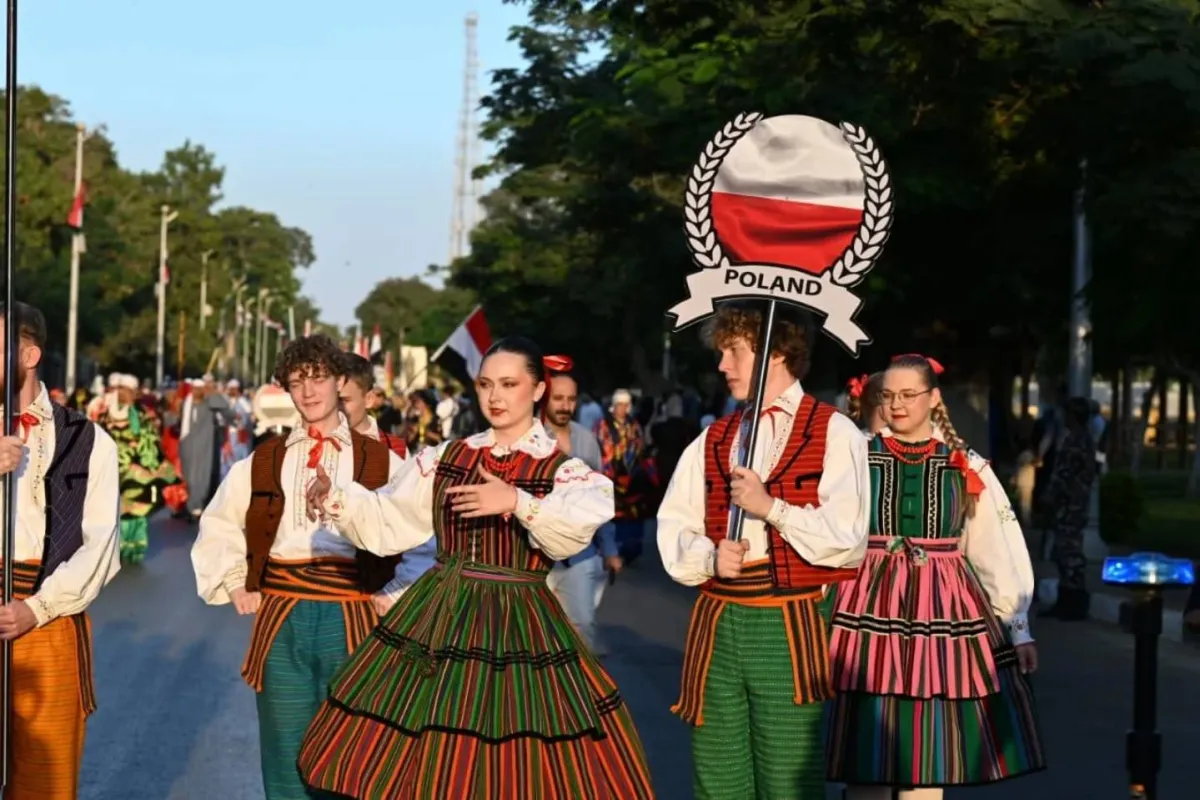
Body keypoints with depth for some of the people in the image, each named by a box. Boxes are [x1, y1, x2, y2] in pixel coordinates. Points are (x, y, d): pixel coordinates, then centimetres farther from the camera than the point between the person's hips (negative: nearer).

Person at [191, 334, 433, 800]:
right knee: (286, 756, 6)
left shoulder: (382, 463, 3)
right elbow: (217, 526, 22)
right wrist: (235, 584, 12)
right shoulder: (263, 462, 11)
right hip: (280, 621, 2)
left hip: (353, 621, -2)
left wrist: (396, 597, -4)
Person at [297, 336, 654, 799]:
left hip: (518, 628, -4)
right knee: (416, 762, 5)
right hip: (437, 618, 4)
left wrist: (517, 502, -35)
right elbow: (390, 522, 5)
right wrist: (337, 501, -11)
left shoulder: (563, 471, -3)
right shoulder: (445, 458, 9)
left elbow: (574, 533, -22)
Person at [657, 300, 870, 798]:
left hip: (792, 630, -5)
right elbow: (673, 530, 12)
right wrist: (709, 556, -7)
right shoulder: (713, 440, 15)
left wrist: (771, 507, -14)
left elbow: (848, 542, -11)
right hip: (717, 628, 5)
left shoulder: (834, 434, -2)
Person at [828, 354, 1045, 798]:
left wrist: (1018, 628, 6)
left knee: (929, 757, 3)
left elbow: (1001, 552, 8)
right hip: (870, 609, -1)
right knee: (866, 758, 0)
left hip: (943, 612, 1)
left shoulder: (967, 468, 7)